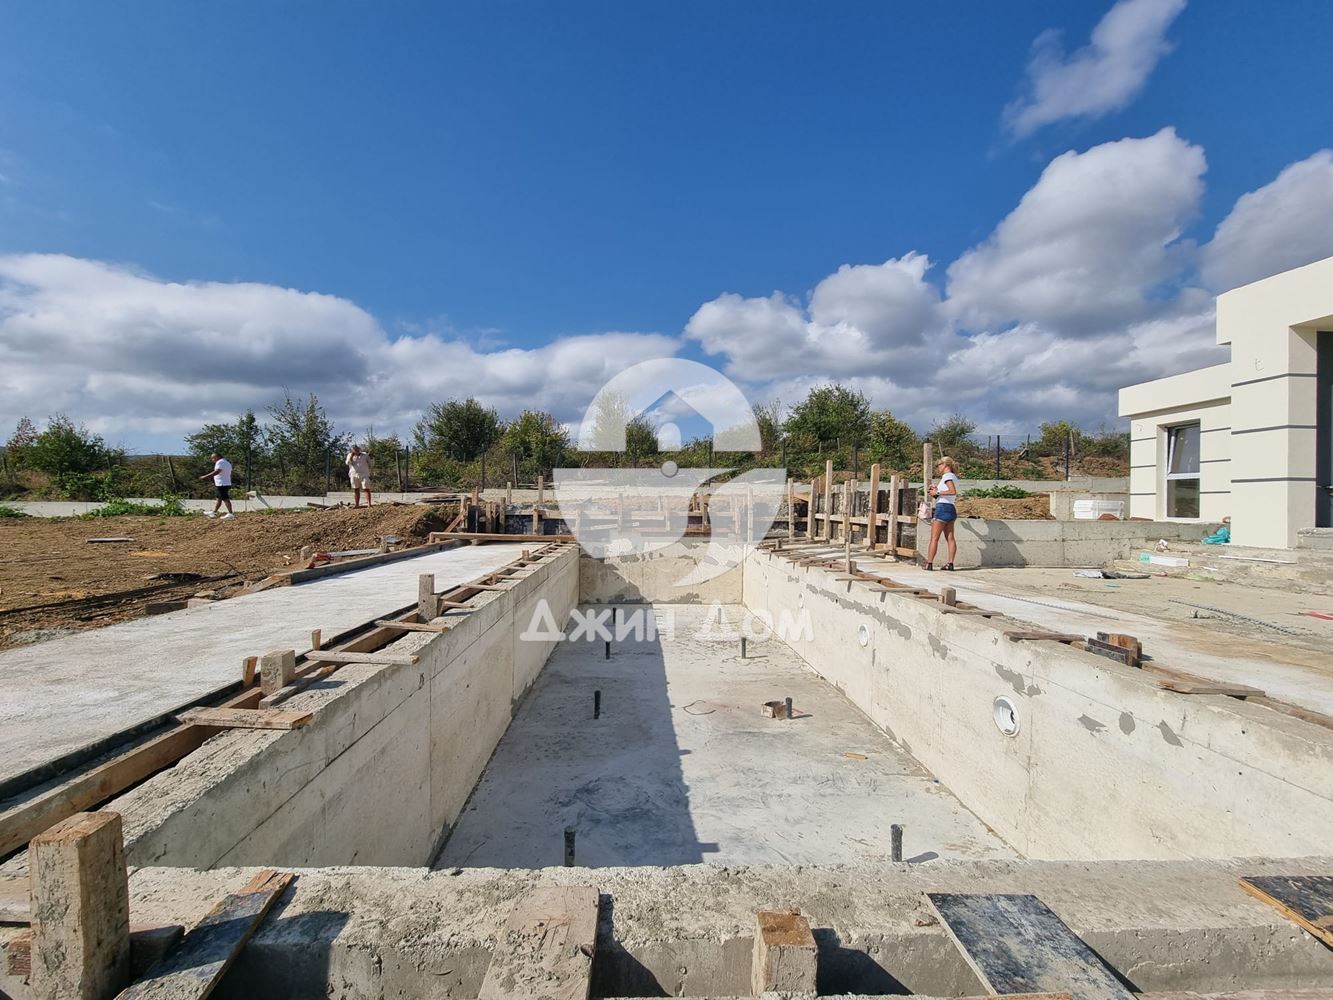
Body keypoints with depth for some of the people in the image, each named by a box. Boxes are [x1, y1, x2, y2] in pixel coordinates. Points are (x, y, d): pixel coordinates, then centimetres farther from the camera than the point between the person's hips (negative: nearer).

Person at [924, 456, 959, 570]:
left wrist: (938, 492, -14)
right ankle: (950, 563, 3)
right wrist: (937, 490, 16)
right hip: (952, 509, 9)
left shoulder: (947, 476, -7)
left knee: (934, 538, -8)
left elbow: (953, 492, -22)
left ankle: (929, 563, -9)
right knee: (950, 538, 5)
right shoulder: (954, 477, 20)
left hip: (943, 507, -9)